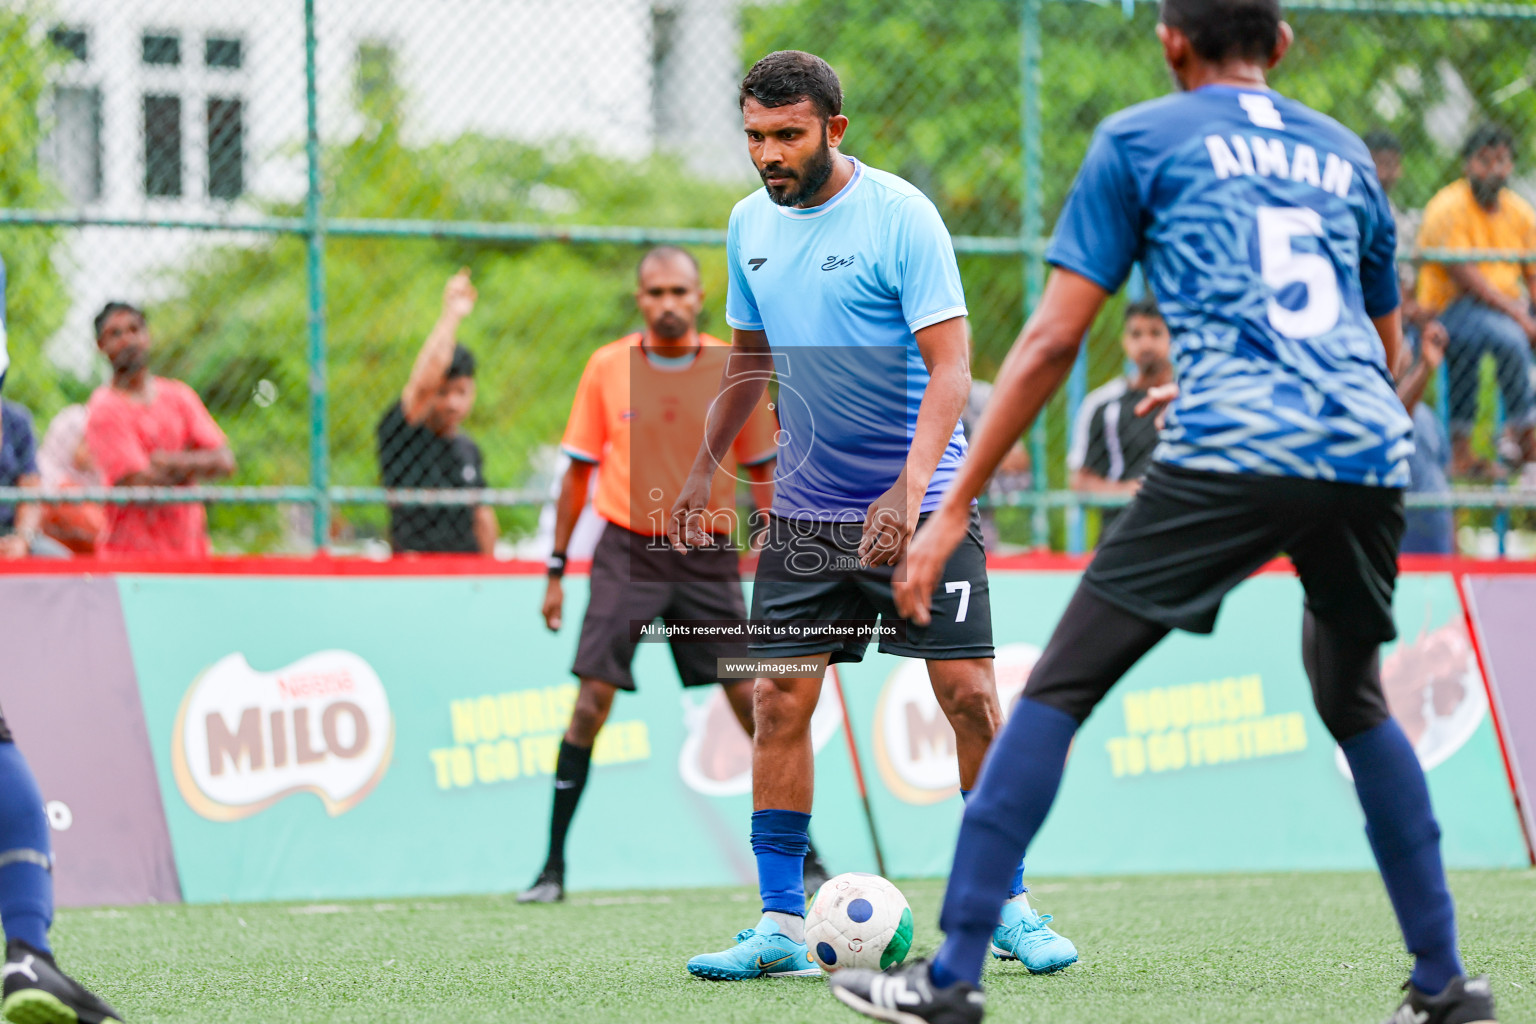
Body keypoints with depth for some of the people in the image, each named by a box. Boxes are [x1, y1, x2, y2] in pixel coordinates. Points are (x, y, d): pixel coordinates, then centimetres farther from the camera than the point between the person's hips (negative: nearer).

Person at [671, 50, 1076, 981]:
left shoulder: (902, 216, -12)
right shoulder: (751, 224, 7)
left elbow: (950, 366, -17)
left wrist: (910, 488, -28)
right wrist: (705, 468, 14)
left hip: (920, 503, -5)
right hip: (805, 510, 5)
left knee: (969, 695, -7)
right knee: (781, 702, -3)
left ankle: (1010, 907, 6)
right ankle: (782, 924, 2)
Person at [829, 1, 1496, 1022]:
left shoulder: (1139, 140, 11)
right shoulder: (1345, 153, 25)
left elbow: (1054, 339, 4)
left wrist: (952, 510, 6)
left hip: (1232, 454, -5)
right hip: (1372, 461, 5)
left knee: (1060, 688, 2)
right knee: (1355, 701, 26)